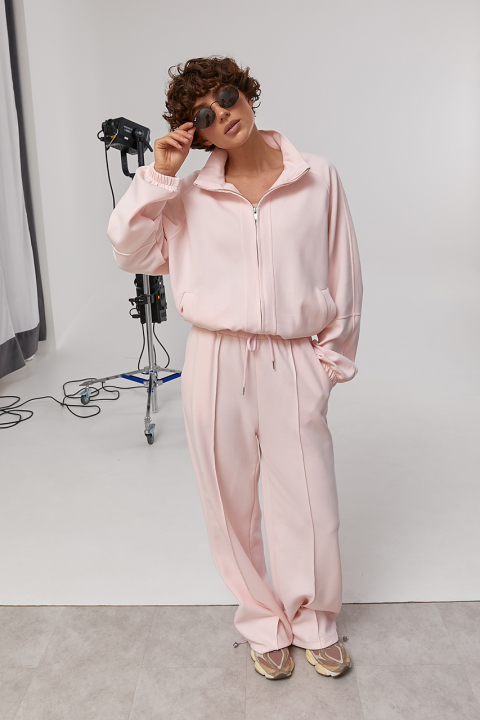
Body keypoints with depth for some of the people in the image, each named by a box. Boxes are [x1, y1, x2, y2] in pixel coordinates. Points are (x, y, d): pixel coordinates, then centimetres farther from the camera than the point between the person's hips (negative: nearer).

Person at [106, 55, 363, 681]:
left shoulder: (317, 178, 2)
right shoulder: (191, 194, 5)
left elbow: (344, 275, 5)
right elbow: (131, 253, 3)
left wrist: (334, 355, 4)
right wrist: (157, 176, -4)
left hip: (293, 363, -1)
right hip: (216, 363, 2)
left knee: (309, 506, 4)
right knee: (232, 504, 10)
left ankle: (314, 624, 33)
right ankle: (264, 624, 35)